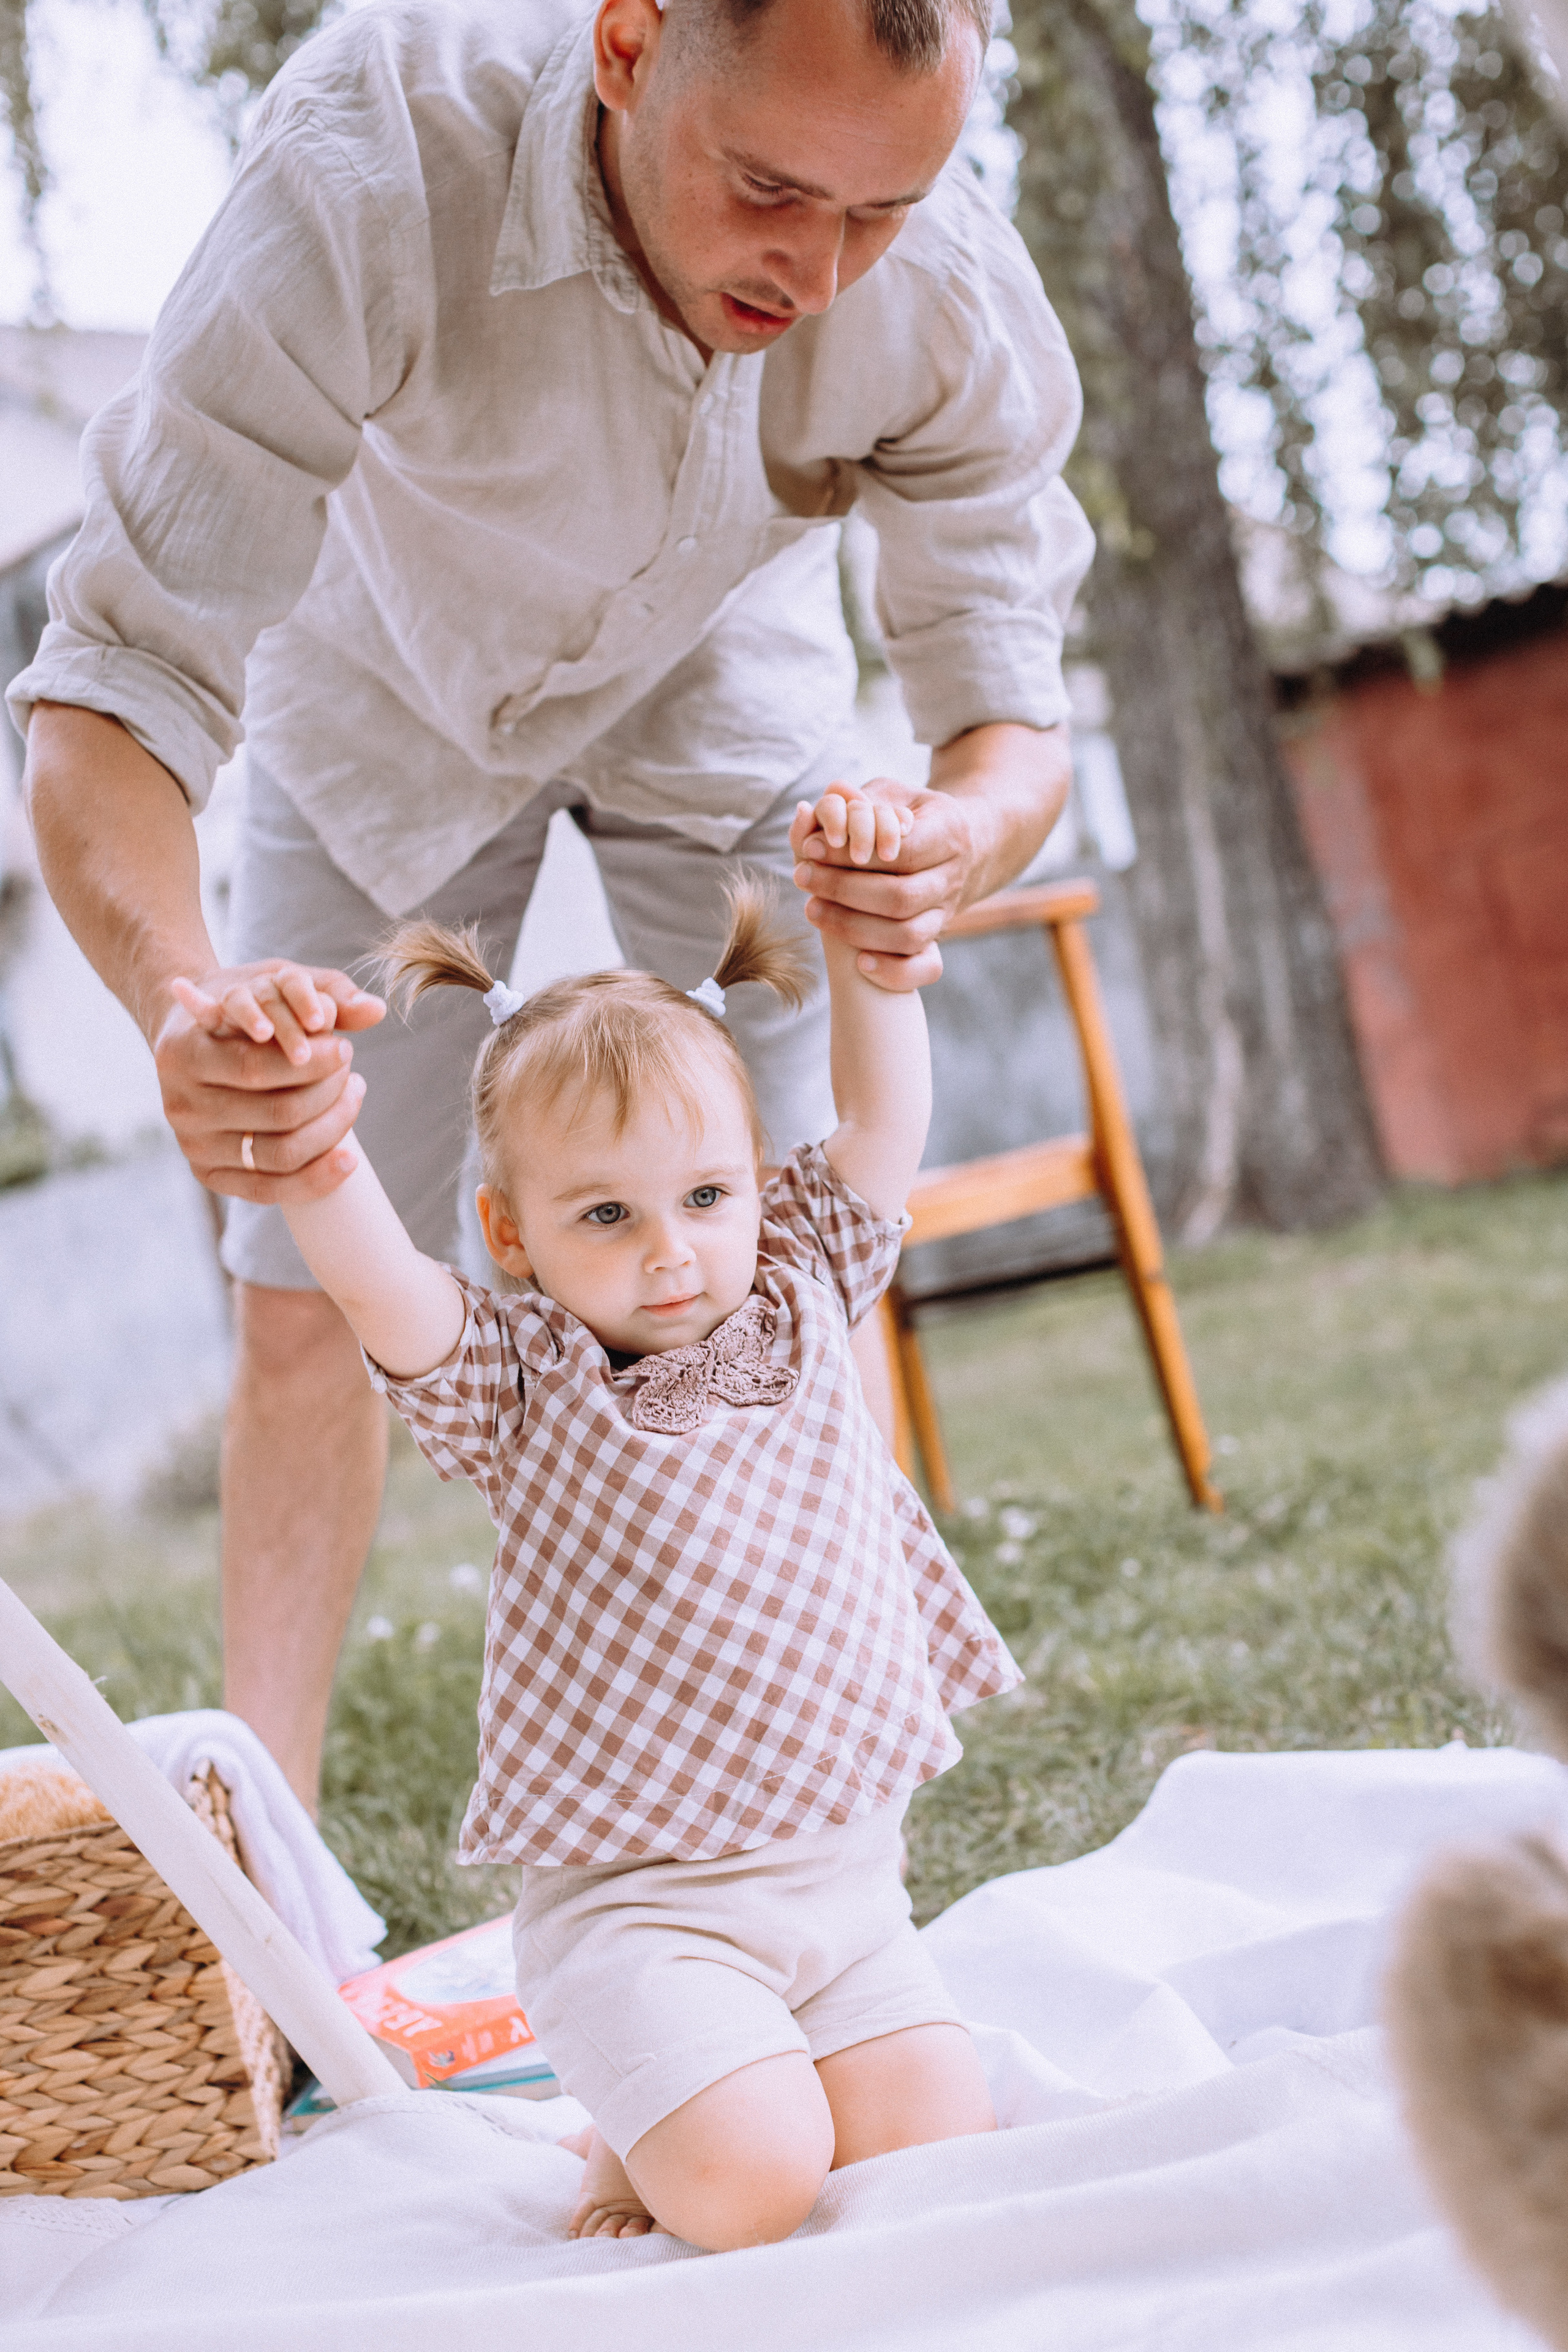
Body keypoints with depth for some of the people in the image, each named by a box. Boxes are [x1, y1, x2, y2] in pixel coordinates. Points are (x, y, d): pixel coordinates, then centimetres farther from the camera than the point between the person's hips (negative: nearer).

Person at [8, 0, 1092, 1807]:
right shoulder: (368, 179, -42)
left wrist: (959, 836, -48)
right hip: (390, 687, -1)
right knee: (307, 1297, -4)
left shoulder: (956, 297, -33)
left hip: (716, 695, 2)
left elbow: (1011, 710, -23)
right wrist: (180, 1001, -63)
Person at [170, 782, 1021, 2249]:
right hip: (631, 1899, -4)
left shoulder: (796, 1302, 6)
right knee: (755, 2182, -20)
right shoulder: (519, 1381, -8)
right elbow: (374, 1283, -27)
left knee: (941, 2138, -7)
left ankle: (724, 2104, 22)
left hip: (844, 1871, 5)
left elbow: (882, 1121, 4)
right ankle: (647, 2138, 14)